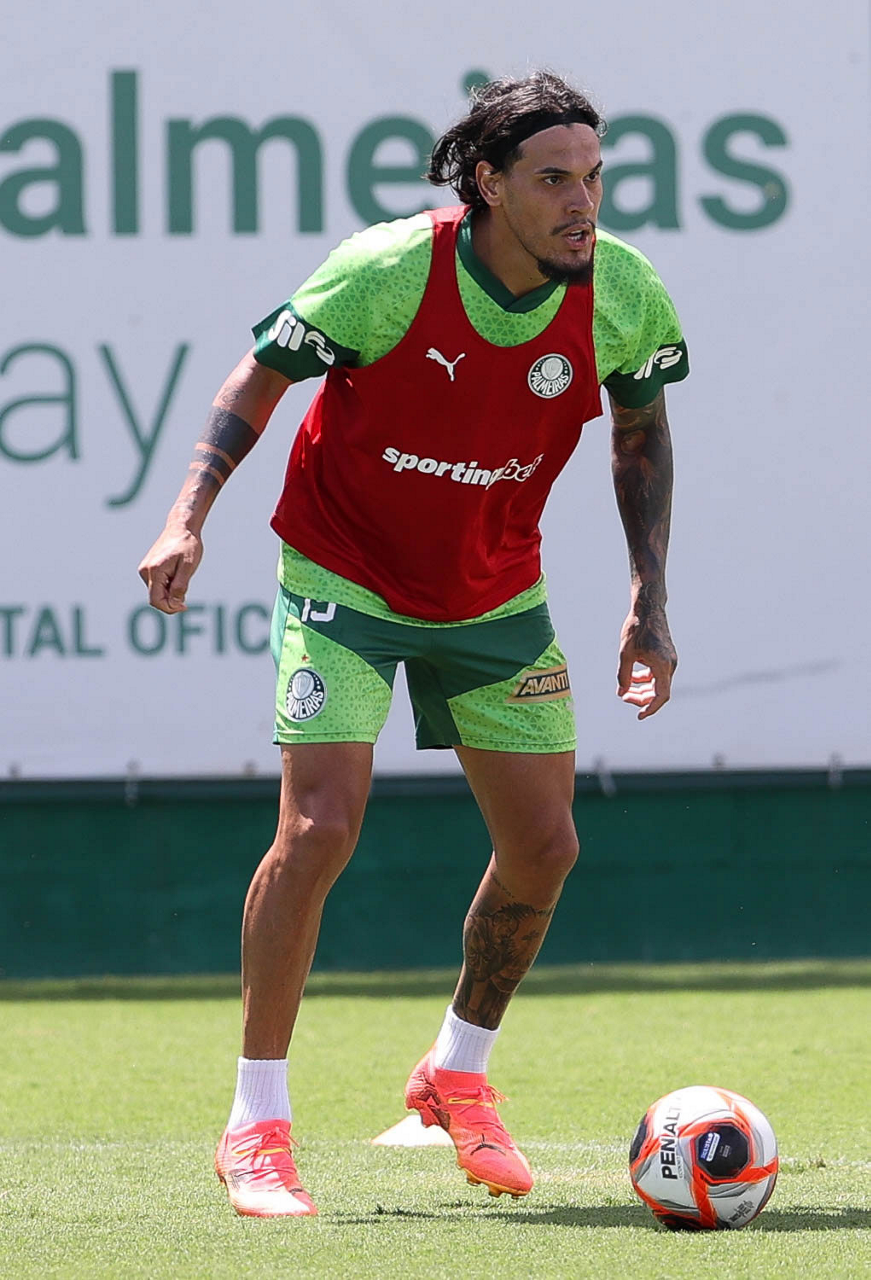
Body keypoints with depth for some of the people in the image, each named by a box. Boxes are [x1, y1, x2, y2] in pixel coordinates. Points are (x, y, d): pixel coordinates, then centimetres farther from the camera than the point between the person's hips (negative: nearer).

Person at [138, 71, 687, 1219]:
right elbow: (260, 379, -12)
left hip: (496, 595, 4)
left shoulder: (622, 293, -15)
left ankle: (458, 1072, 32)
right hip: (344, 577, -4)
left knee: (543, 846, 4)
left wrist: (649, 600, 0)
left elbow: (642, 434, 4)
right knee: (320, 829, -18)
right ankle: (257, 1126, -5)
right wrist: (189, 518, -25)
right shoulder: (386, 272, -26)